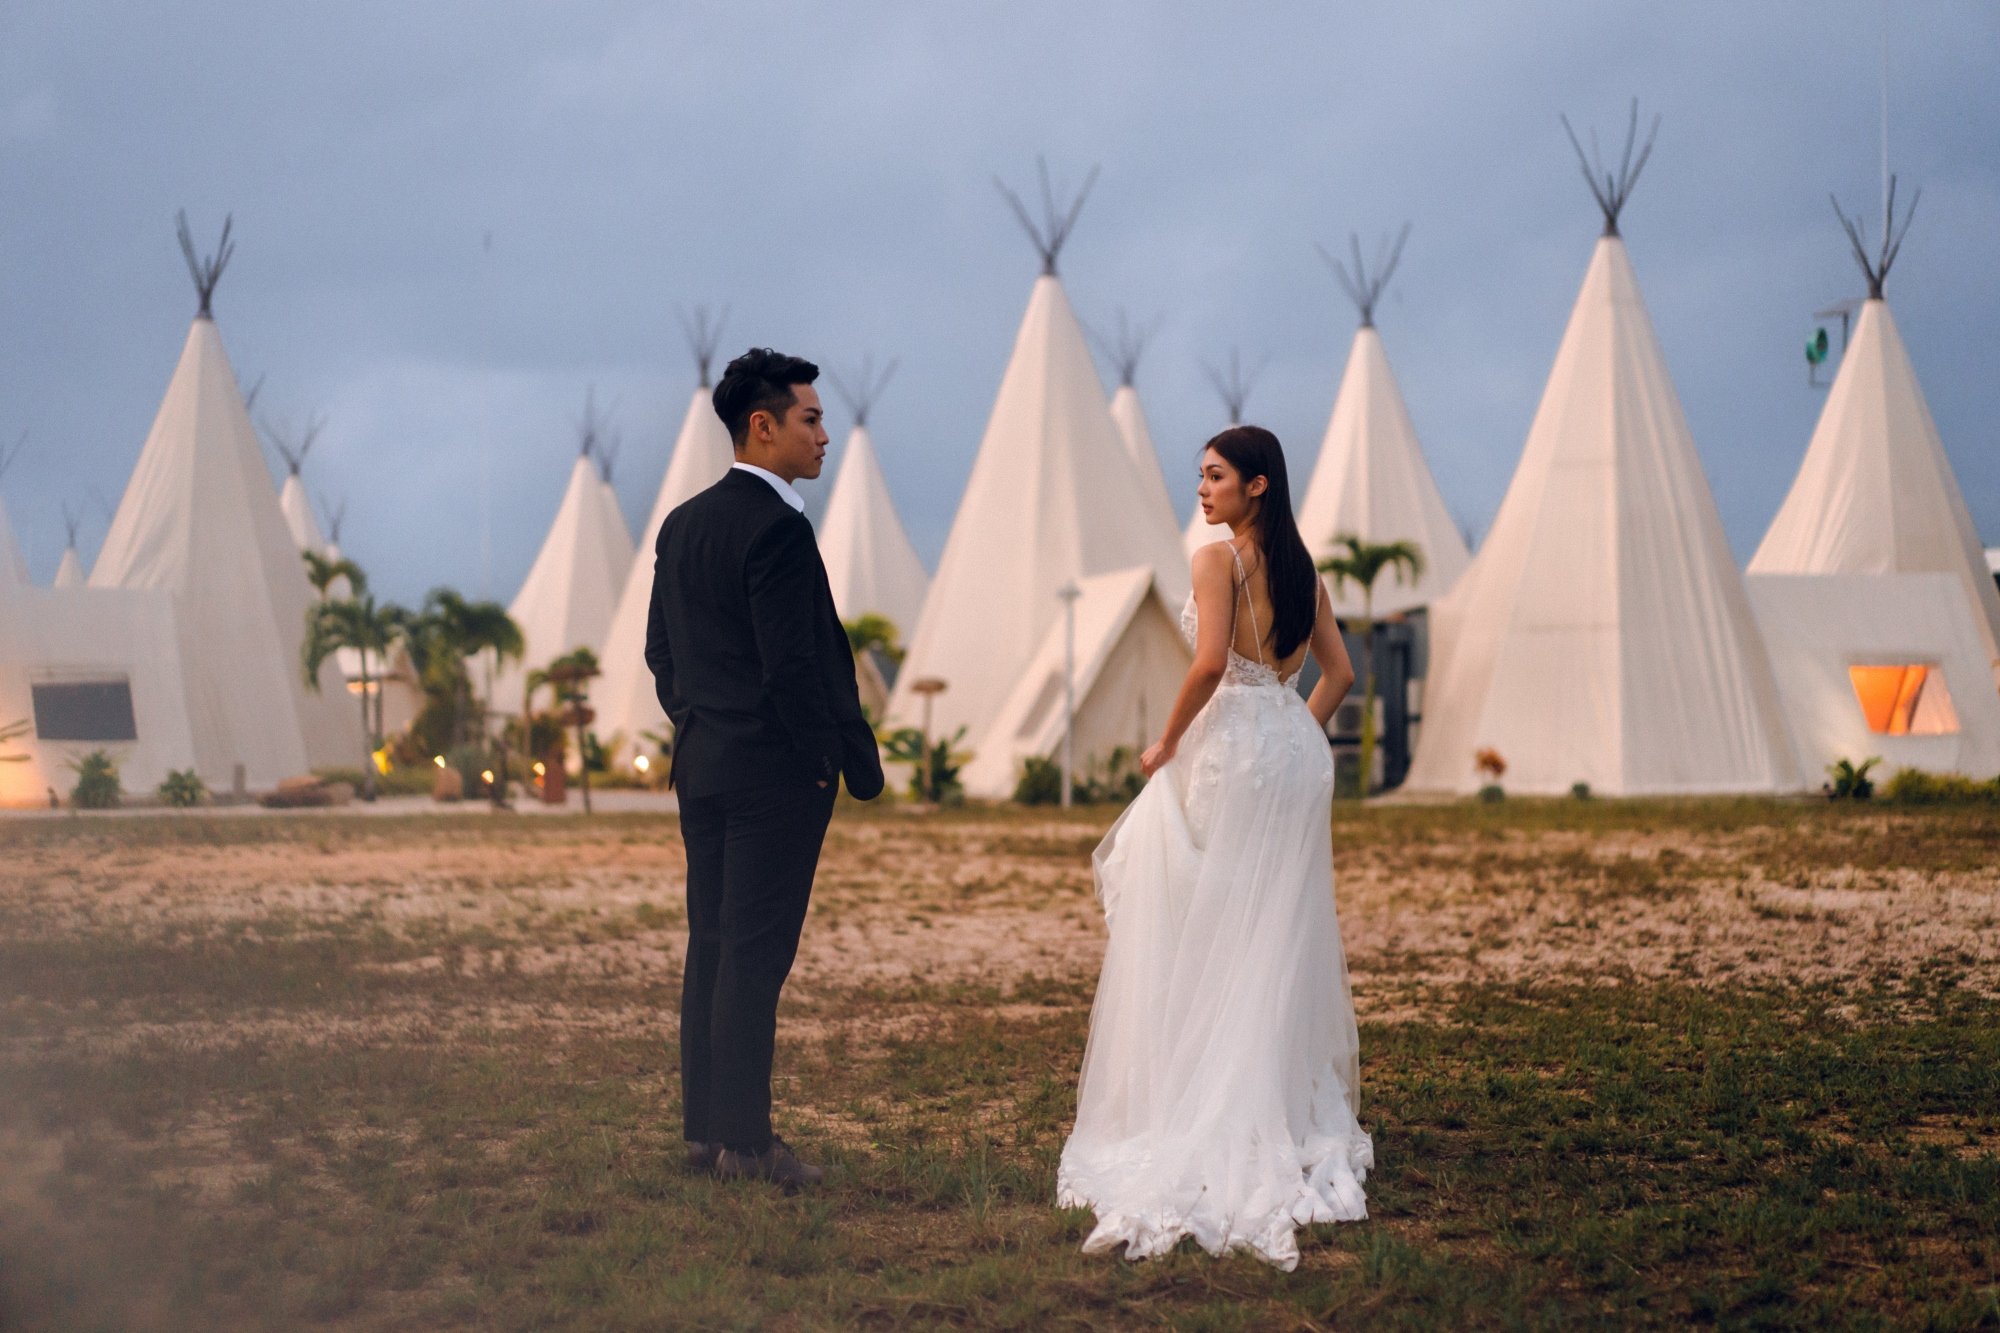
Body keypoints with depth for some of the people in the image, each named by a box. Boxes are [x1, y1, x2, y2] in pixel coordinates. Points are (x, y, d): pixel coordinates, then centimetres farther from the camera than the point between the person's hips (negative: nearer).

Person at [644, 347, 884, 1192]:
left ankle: (704, 1129, 15)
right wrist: (844, 760, -11)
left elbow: (659, 648, 16)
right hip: (775, 772, -9)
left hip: (702, 764, 9)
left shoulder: (683, 524, 11)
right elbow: (792, 663, -20)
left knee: (711, 947, 11)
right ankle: (745, 1141, -3)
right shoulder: (777, 528, -17)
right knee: (756, 954, -6)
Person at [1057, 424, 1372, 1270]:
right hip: (1297, 755, 8)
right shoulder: (1300, 568, 12)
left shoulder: (1219, 559, -11)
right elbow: (1339, 673, 14)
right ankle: (1292, 1118, 17)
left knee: (1207, 939, -1)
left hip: (1230, 749, -7)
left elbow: (1210, 662, -23)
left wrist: (1165, 745, -12)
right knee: (1282, 941, 12)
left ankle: (1208, 1130, -1)